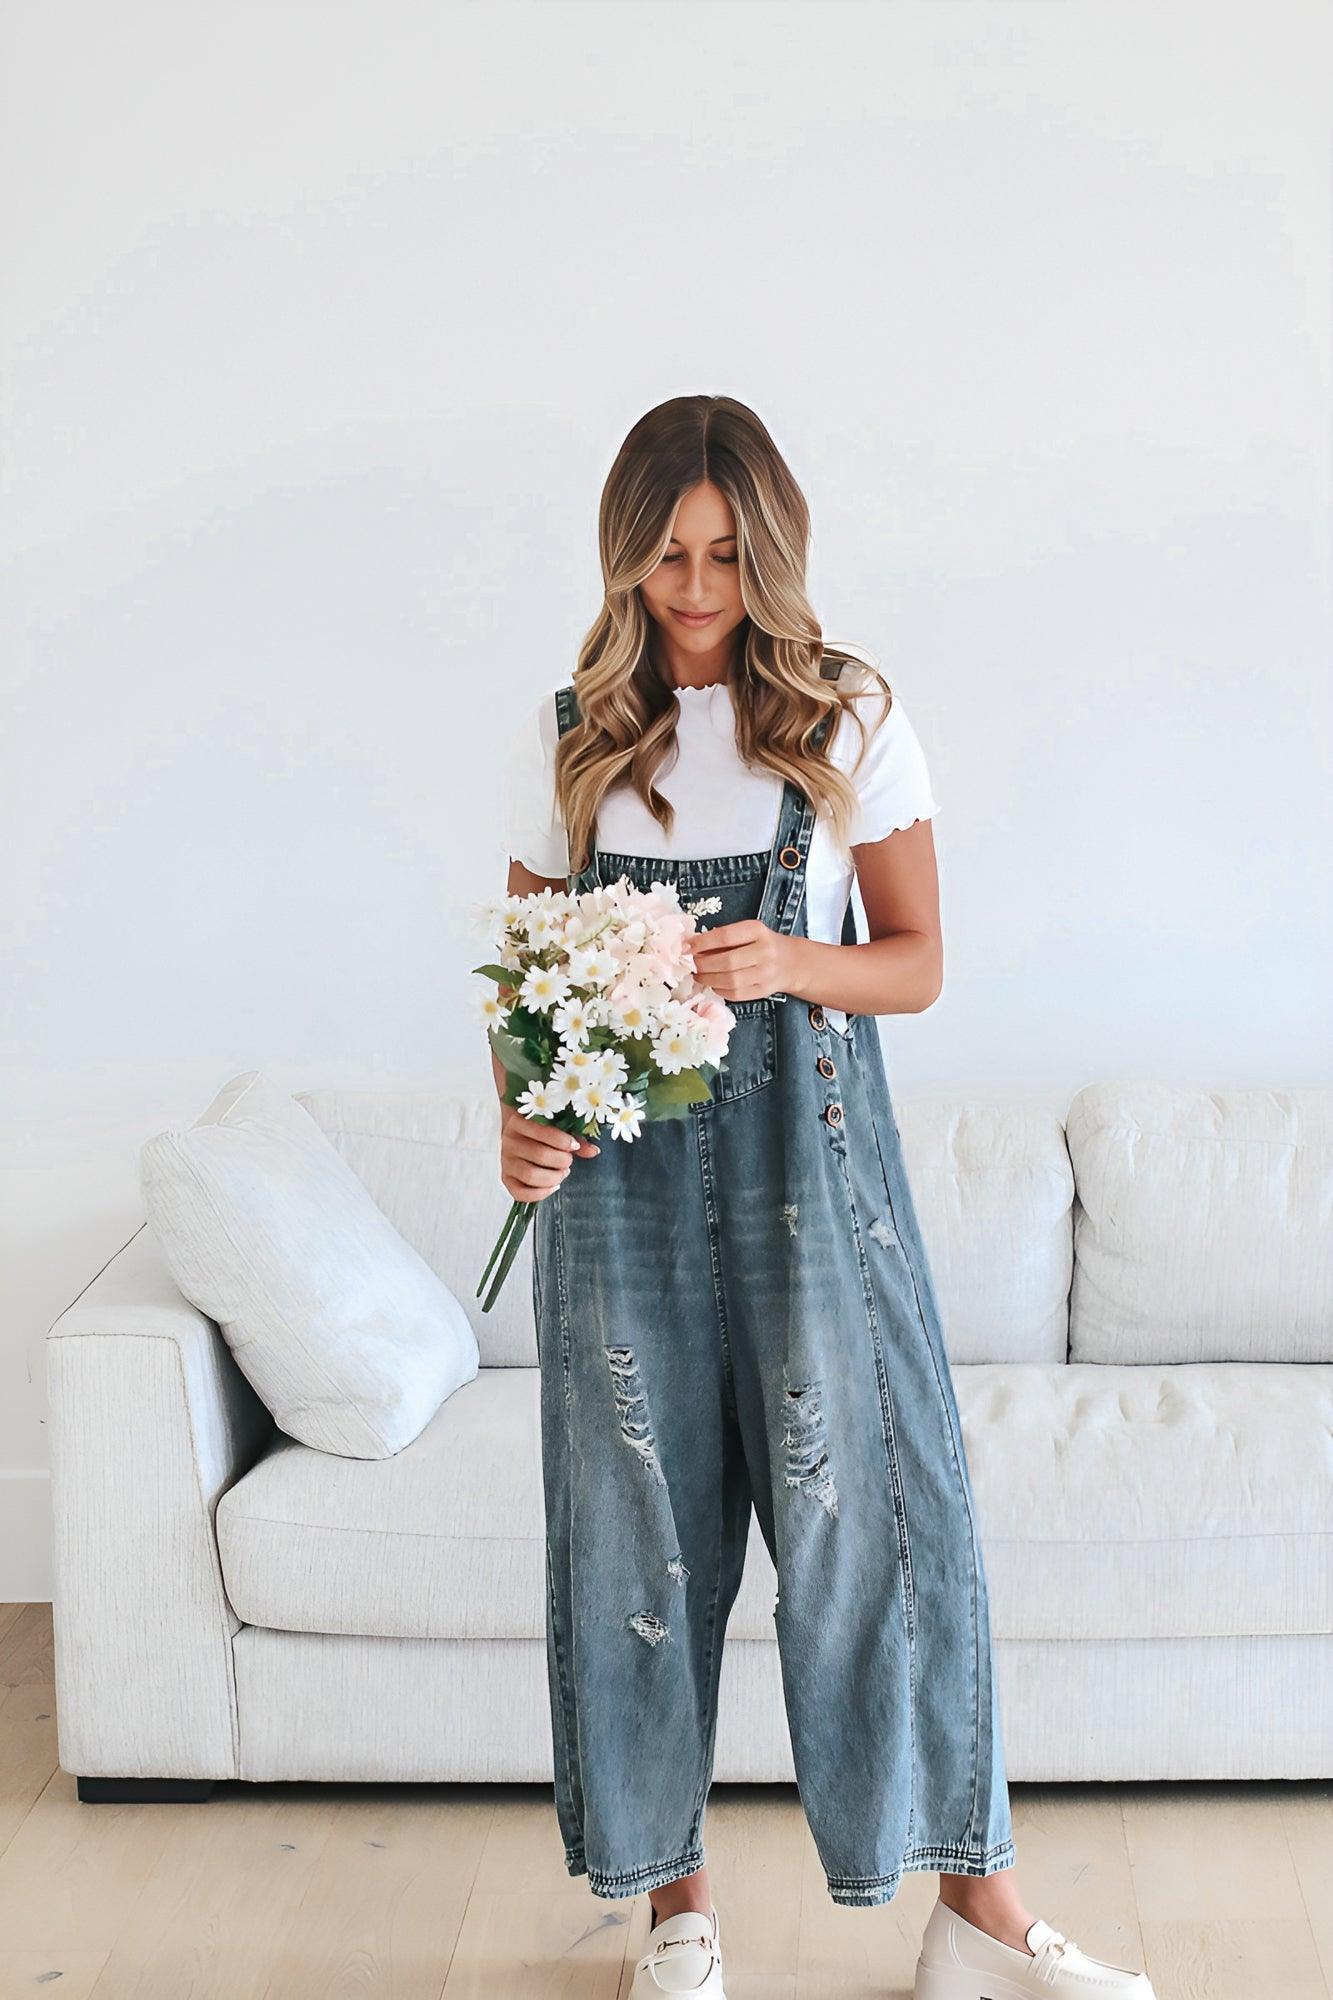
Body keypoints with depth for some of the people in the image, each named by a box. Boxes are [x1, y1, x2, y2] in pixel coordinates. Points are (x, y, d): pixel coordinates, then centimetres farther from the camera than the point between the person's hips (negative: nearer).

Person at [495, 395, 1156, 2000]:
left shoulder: (849, 721, 2)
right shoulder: (564, 739, 5)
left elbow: (917, 961, 3)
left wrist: (789, 962, -18)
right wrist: (522, 1114, -11)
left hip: (807, 1148, -1)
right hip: (619, 1165, 2)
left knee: (876, 1503, -2)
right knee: (638, 1523, 5)